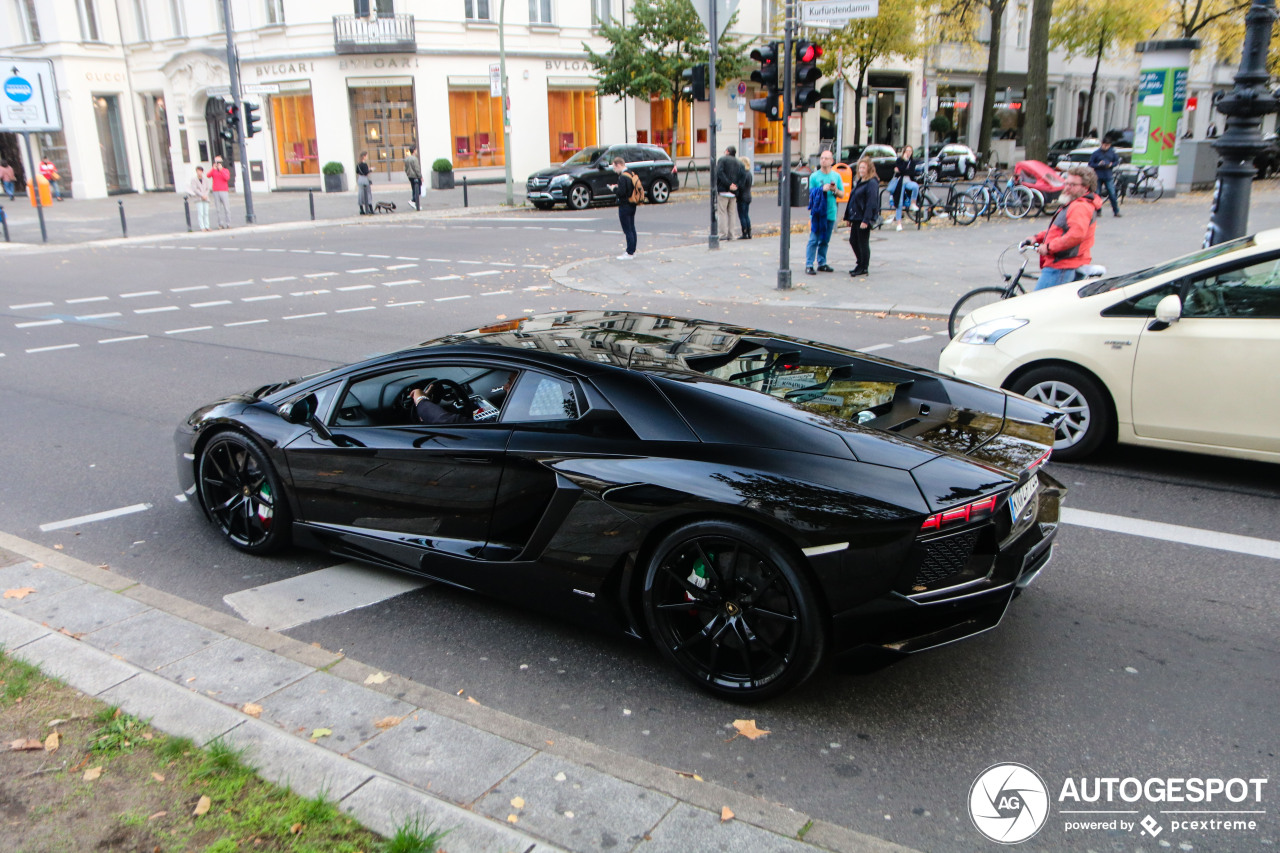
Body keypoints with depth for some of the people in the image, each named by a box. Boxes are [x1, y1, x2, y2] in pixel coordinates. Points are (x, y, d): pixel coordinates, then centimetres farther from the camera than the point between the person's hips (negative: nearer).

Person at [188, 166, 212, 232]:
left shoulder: (206, 180, 13)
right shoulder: (194, 180, 3)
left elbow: (208, 188, 7)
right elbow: (194, 189, -5)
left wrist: (205, 195, -9)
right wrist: (202, 195, -12)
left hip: (206, 199, 3)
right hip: (198, 199, -3)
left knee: (206, 213, 1)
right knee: (200, 213, -9)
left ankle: (207, 227, 2)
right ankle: (202, 227, -11)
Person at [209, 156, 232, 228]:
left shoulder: (226, 170, 8)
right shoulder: (213, 170, 13)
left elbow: (227, 178, -10)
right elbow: (208, 176, -5)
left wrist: (221, 170, -15)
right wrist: (213, 168, -15)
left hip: (223, 191, -2)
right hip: (216, 191, 2)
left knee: (226, 208, -7)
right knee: (218, 209, -1)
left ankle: (228, 223, -4)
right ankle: (221, 223, 0)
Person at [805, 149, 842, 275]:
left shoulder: (836, 176, 9)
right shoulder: (814, 176, 0)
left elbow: (842, 194, 12)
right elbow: (810, 194, -1)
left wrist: (835, 190, -9)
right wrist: (822, 189, -15)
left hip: (830, 213, 3)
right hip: (817, 212, -3)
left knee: (825, 240, 10)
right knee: (814, 240, -7)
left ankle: (822, 263, 20)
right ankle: (809, 265, -5)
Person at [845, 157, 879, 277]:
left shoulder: (872, 183, -12)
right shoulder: (859, 181, 17)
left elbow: (871, 203, -19)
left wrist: (866, 220, -23)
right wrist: (849, 217, 17)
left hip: (864, 219, -9)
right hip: (856, 217, 9)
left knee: (863, 243, -2)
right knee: (853, 241, 14)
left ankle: (864, 268, 8)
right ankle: (860, 264, 27)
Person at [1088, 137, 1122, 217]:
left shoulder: (1112, 152, 6)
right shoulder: (1096, 153, 0)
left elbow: (1117, 161, 15)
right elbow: (1090, 164, 1)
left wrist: (1111, 165, -6)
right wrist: (1098, 164, -16)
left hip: (1108, 177, 1)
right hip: (1098, 177, -1)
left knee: (1112, 194, -4)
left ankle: (1116, 211, 2)